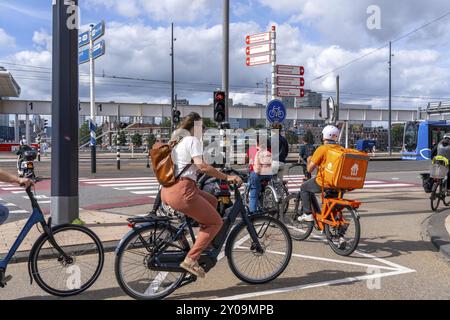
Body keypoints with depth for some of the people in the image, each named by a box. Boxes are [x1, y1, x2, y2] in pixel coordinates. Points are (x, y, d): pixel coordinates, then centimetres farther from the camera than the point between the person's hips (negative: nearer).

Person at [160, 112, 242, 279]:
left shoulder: (177, 141, 24)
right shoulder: (192, 140, -4)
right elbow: (201, 165, -16)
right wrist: (227, 177, -15)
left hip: (167, 190, 10)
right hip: (182, 191, -10)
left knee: (212, 201, 24)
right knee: (216, 222, 1)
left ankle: (205, 247, 23)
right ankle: (191, 260, -7)